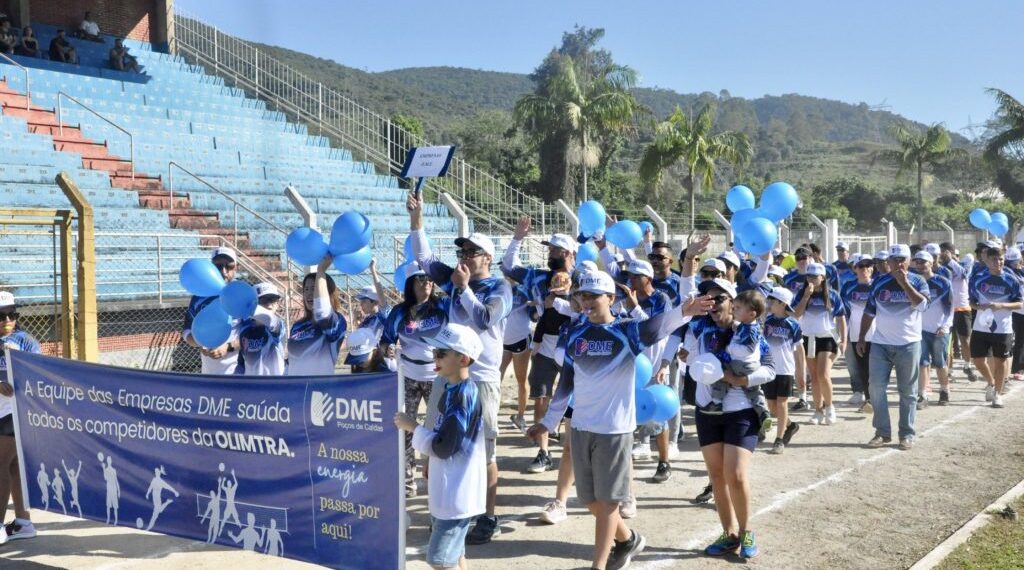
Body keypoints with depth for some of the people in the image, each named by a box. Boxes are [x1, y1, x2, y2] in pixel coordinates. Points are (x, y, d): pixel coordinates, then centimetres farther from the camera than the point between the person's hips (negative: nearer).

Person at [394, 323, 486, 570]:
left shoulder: (464, 395, -22)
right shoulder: (452, 390, 6)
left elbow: (443, 448, -25)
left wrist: (413, 427, -12)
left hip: (457, 494, -10)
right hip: (447, 491, 10)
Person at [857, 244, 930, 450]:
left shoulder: (917, 281, 0)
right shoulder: (879, 283, 6)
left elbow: (922, 305, -19)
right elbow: (869, 312, 10)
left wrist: (904, 283, -19)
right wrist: (861, 337, 7)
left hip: (909, 344, -2)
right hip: (880, 344, 2)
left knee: (908, 392, 5)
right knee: (876, 387, -2)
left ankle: (907, 434, 12)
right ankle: (882, 432, 6)